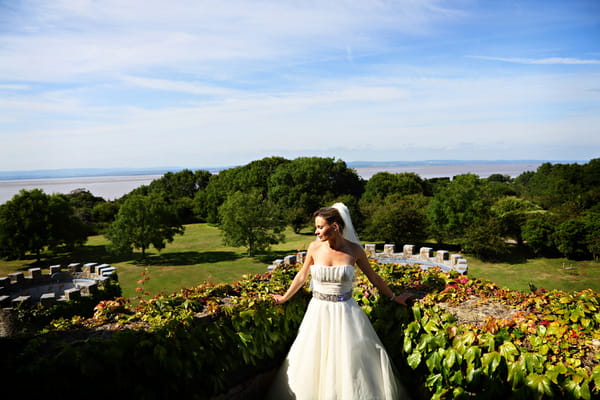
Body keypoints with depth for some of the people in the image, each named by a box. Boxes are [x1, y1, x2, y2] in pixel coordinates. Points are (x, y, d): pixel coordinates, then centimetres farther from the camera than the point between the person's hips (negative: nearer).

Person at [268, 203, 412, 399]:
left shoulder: (354, 249, -9)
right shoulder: (314, 248, -6)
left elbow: (373, 277, 5)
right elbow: (302, 276, 9)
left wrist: (394, 297, 13)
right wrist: (284, 298, 19)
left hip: (345, 312, -1)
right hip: (319, 311, 1)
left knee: (352, 361, 6)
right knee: (313, 361, 10)